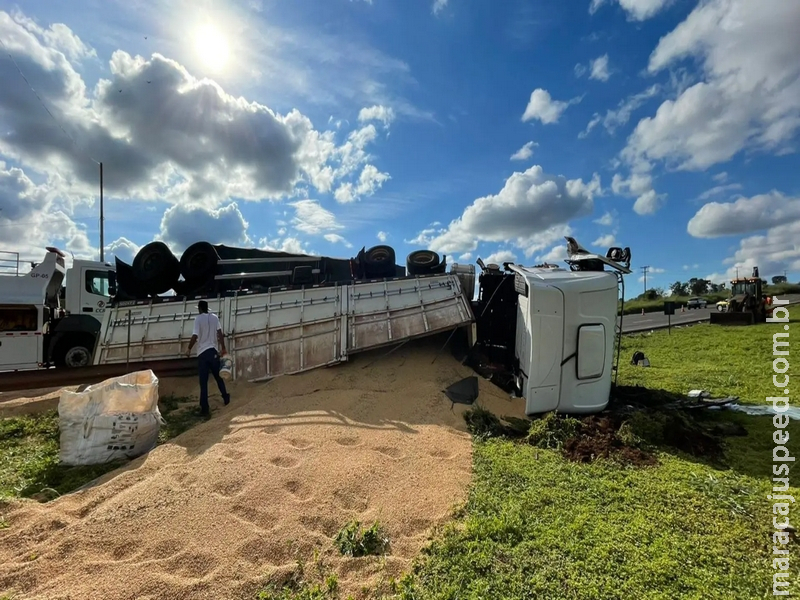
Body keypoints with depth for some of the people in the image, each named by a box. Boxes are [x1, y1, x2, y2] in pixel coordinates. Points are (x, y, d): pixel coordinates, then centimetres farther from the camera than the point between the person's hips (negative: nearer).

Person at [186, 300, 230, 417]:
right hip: (213, 351, 3)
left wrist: (189, 349, 0)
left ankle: (205, 409, -2)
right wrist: (223, 348, 7)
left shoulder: (198, 318, -6)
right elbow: (220, 333, 0)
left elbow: (195, 336, -13)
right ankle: (226, 398, 33)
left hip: (202, 353, -3)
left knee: (203, 382, -1)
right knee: (218, 377, 21)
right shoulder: (214, 317, 4)